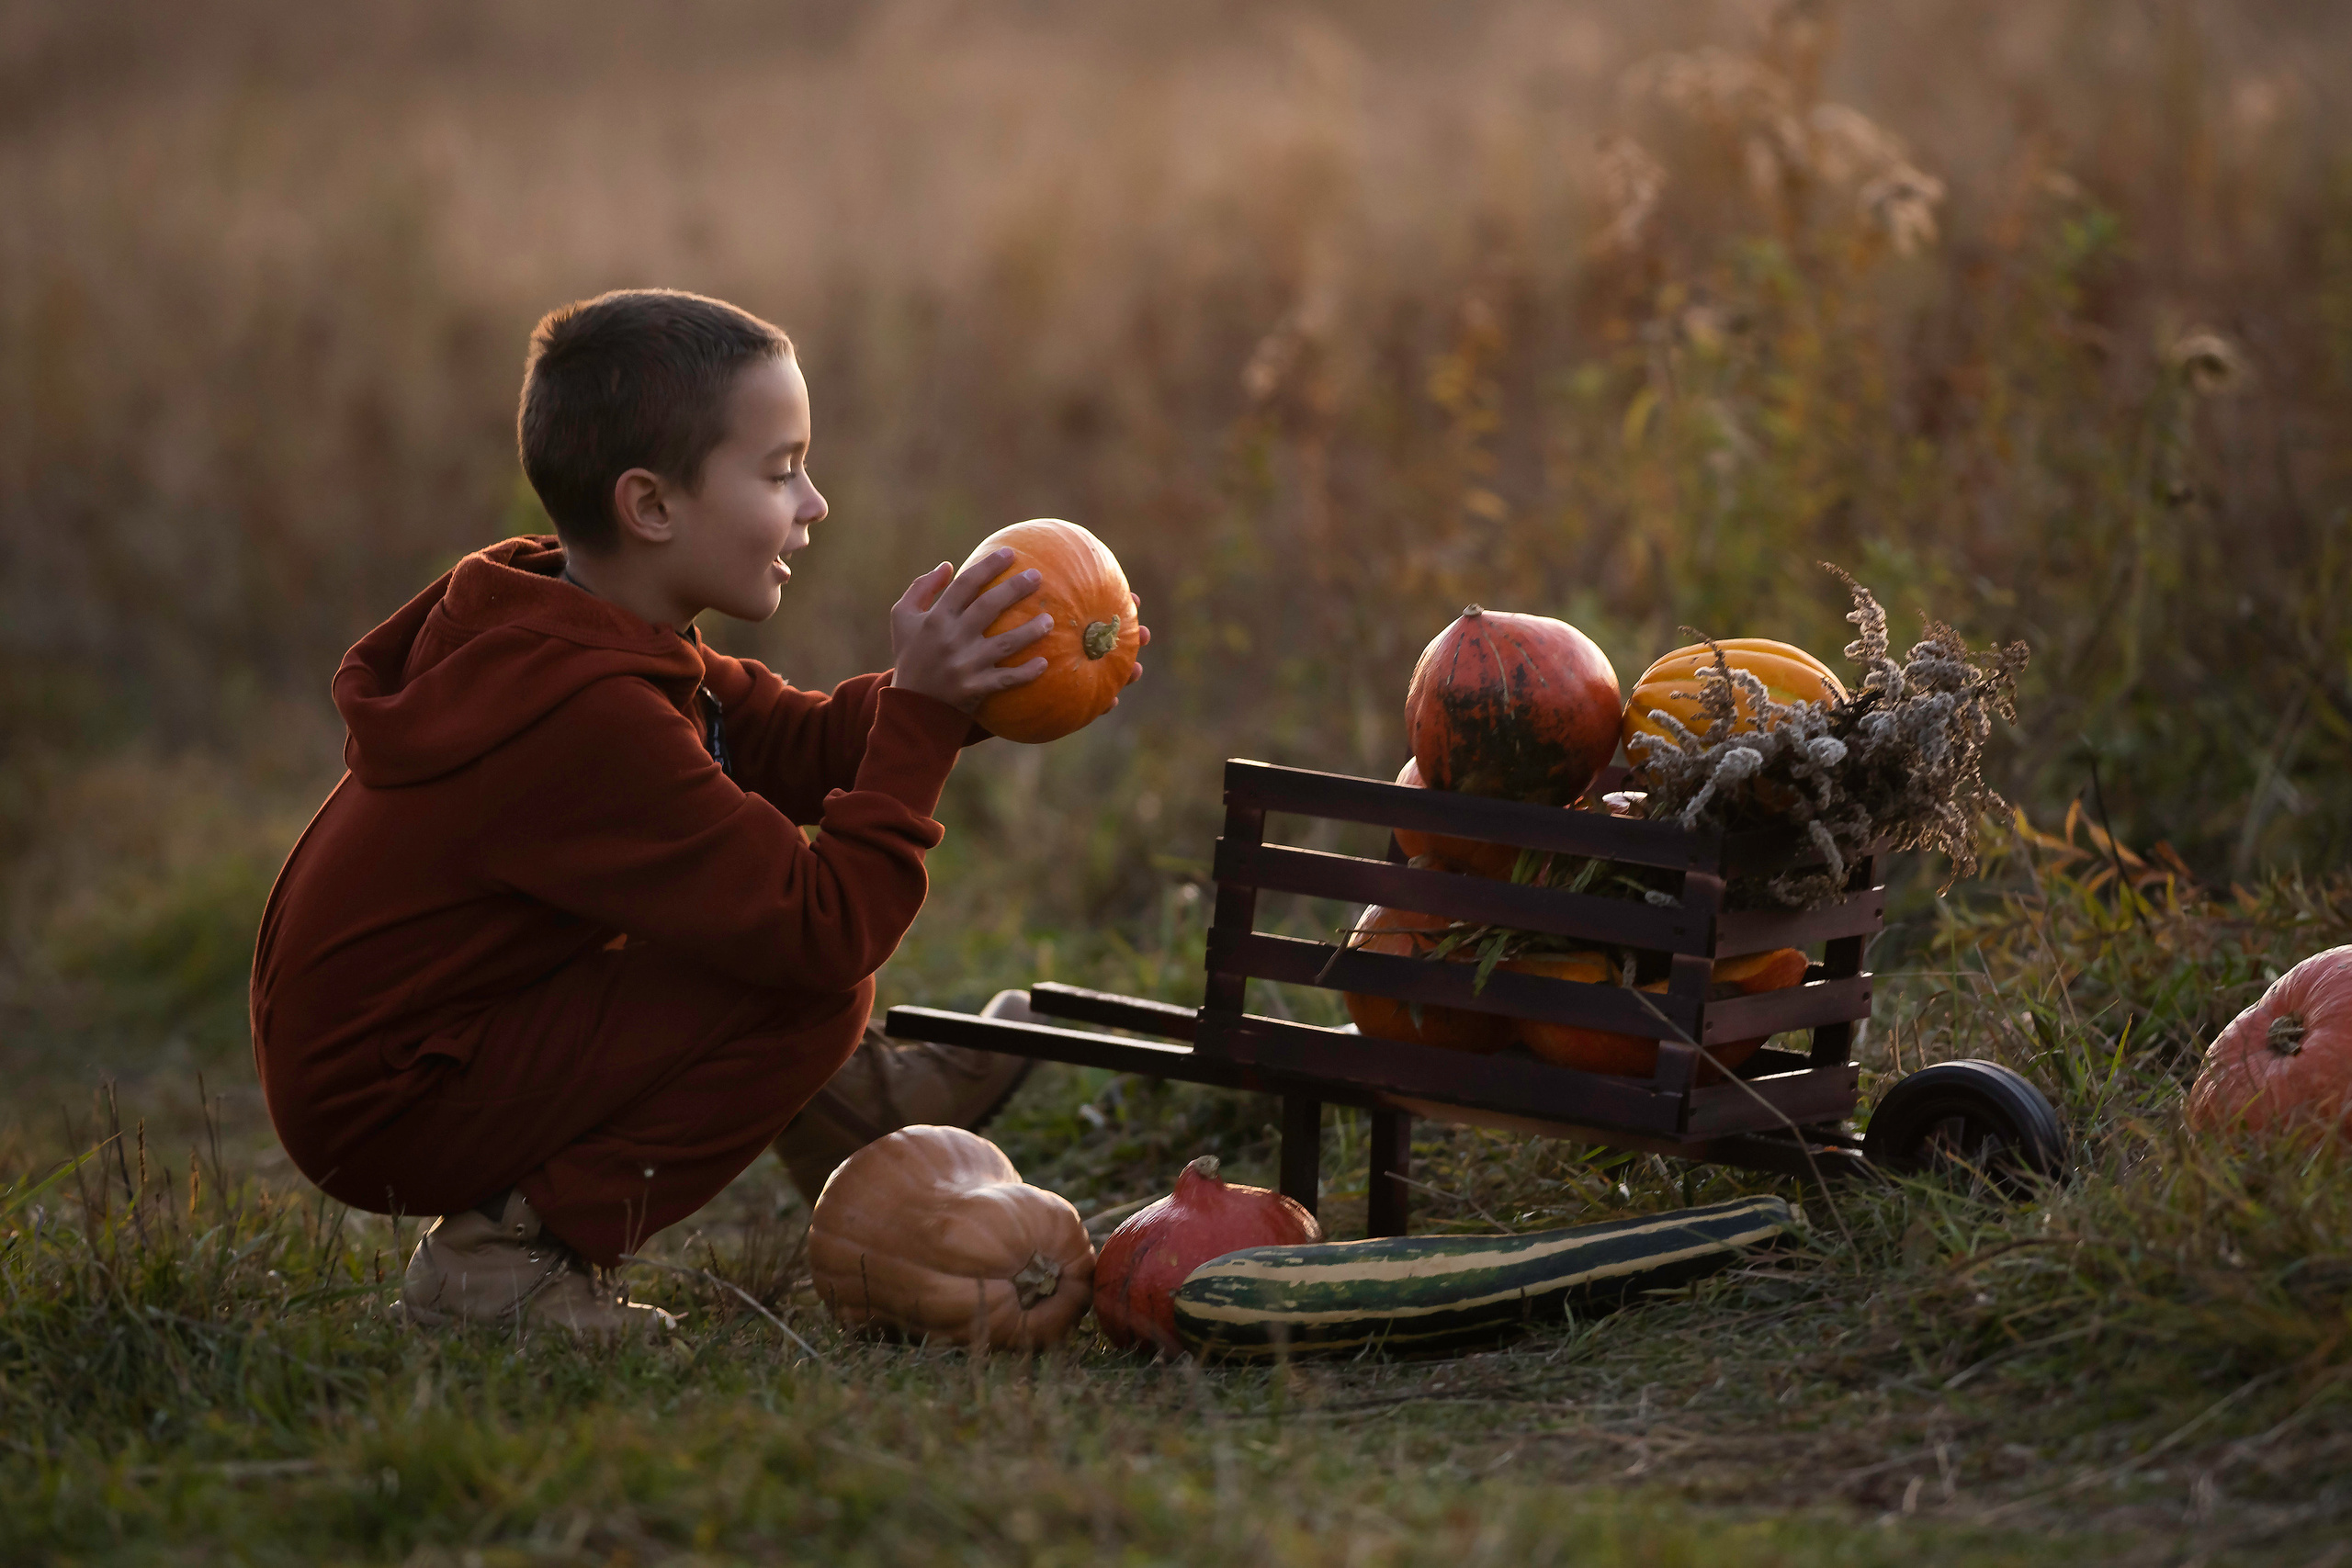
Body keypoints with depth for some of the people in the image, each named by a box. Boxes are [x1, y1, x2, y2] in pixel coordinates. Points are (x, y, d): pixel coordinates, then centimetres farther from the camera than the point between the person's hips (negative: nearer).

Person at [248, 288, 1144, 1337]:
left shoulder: (546, 619, 2)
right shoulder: (585, 715, -29)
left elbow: (790, 745, 7)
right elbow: (825, 938, -27)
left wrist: (943, 691, -8)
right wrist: (921, 711, -24)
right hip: (389, 1119, -10)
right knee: (815, 989, -17)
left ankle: (855, 1104, 29)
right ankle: (510, 1256, -13)